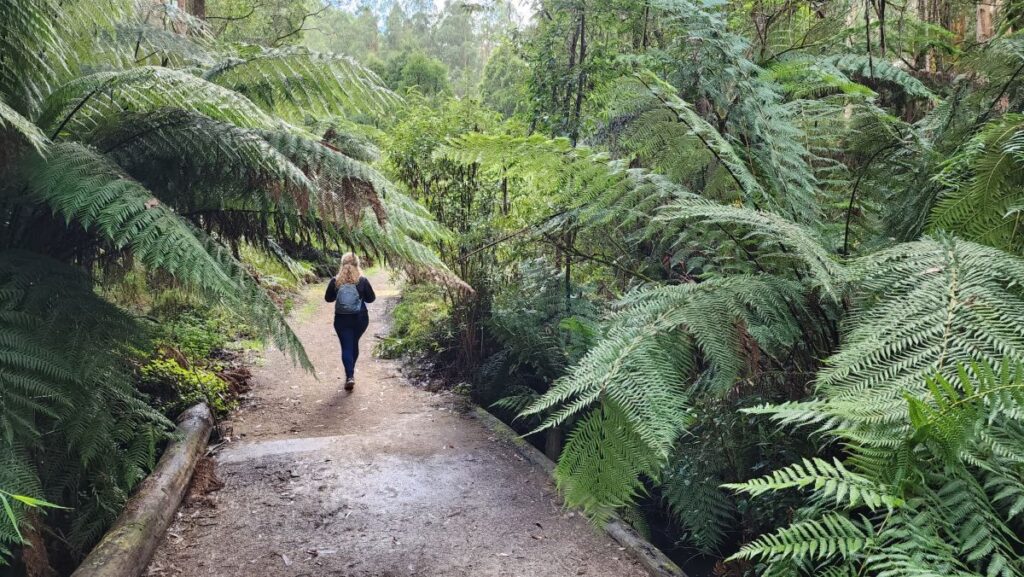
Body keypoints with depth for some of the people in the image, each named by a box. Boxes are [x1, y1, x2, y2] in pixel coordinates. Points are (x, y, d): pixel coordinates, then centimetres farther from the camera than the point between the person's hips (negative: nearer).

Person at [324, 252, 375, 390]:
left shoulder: (335, 282, -7)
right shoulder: (362, 281, -8)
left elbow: (328, 298, 5)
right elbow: (371, 298, 0)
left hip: (341, 319, -1)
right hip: (360, 318, 1)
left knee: (346, 347, 0)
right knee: (354, 343, 20)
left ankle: (350, 376, -16)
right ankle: (350, 372, 33)